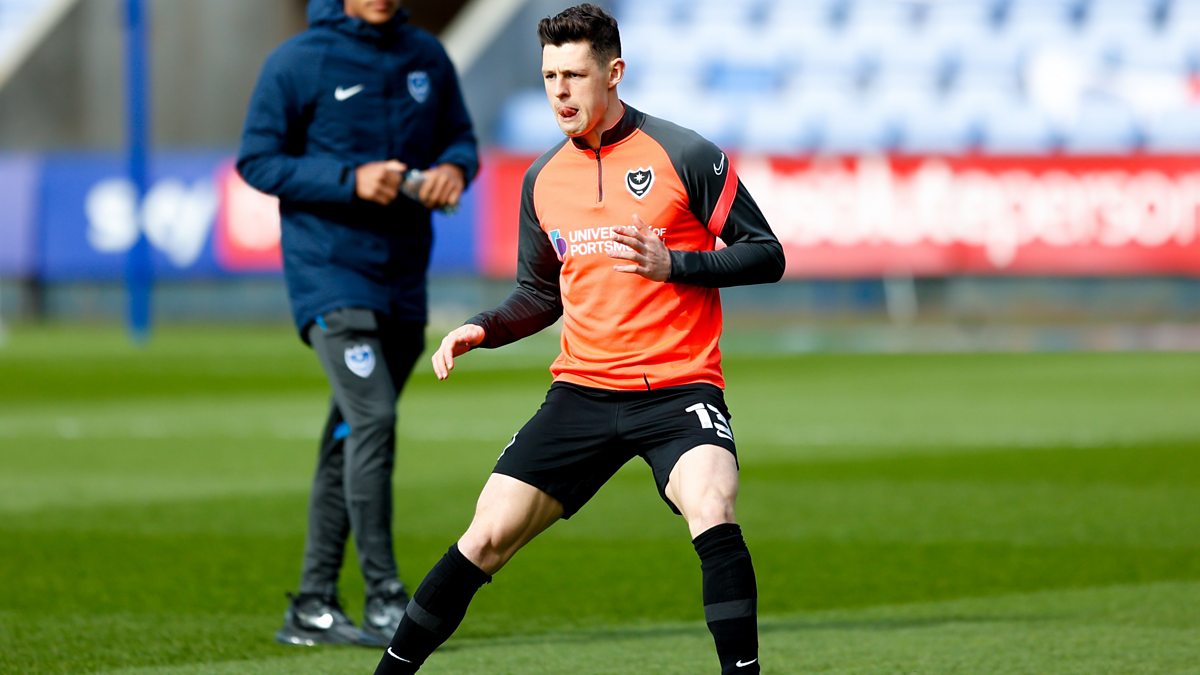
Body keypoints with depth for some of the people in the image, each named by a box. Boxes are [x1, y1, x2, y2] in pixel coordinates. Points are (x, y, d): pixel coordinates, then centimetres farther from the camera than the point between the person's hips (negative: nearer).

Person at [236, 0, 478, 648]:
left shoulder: (427, 58, 8)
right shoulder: (297, 62, -7)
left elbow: (459, 136, 17)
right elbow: (257, 161, -6)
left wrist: (454, 167, -8)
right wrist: (351, 179, -18)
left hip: (403, 278, 6)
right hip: (329, 272, -5)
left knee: (352, 437, 9)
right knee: (372, 419, -18)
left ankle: (312, 606, 15)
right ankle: (385, 601, -16)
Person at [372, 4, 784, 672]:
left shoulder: (686, 156, -5)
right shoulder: (544, 179, 10)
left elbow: (767, 254, -4)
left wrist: (672, 264, -18)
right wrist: (482, 330, 4)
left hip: (679, 389, -4)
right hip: (582, 388, 4)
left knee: (712, 513, -30)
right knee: (488, 536, -2)